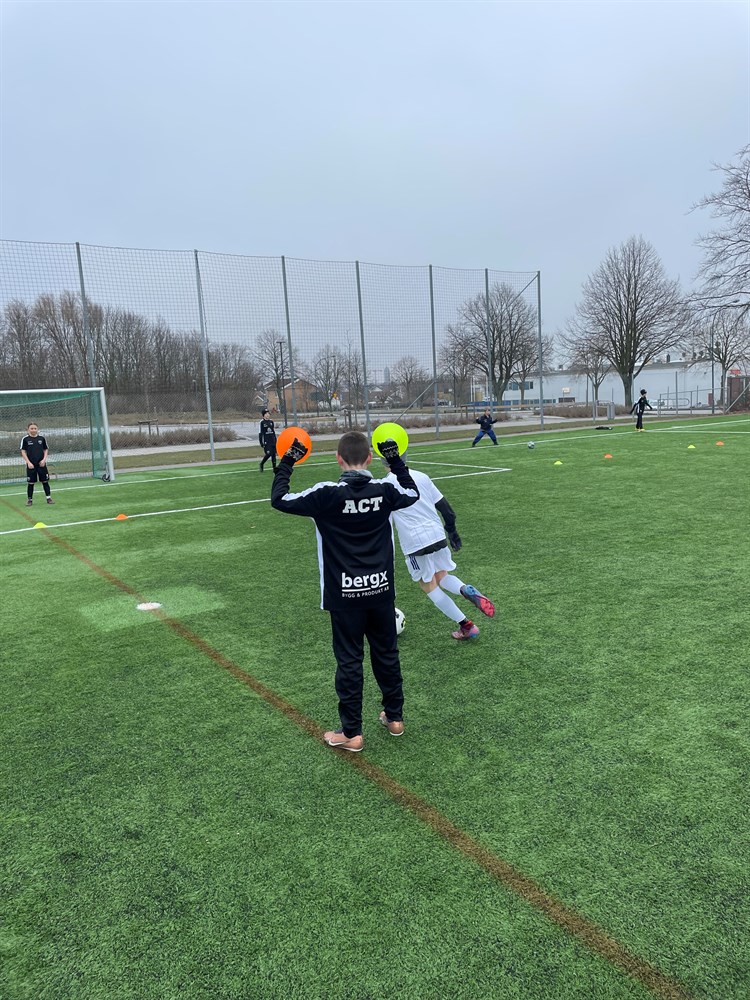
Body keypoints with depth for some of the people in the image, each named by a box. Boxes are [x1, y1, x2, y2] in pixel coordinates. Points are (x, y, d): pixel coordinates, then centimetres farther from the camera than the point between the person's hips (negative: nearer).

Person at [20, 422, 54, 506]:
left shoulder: (42, 438, 3)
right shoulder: (25, 439, -2)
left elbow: (46, 450, 10)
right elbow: (23, 452, -1)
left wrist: (44, 459, -4)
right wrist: (28, 462, -10)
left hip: (41, 464, 1)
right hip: (31, 465, -1)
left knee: (45, 481, 4)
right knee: (30, 482, 3)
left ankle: (49, 498, 11)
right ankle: (30, 499, 12)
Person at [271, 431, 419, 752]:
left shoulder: (326, 494, -16)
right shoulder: (385, 490, -5)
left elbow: (279, 500, -6)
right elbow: (413, 493, 17)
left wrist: (286, 464, 5)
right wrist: (395, 460, 23)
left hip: (345, 595, -3)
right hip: (381, 591, 3)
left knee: (349, 661, 7)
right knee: (387, 654, 18)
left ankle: (352, 733, 16)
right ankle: (395, 717, 33)